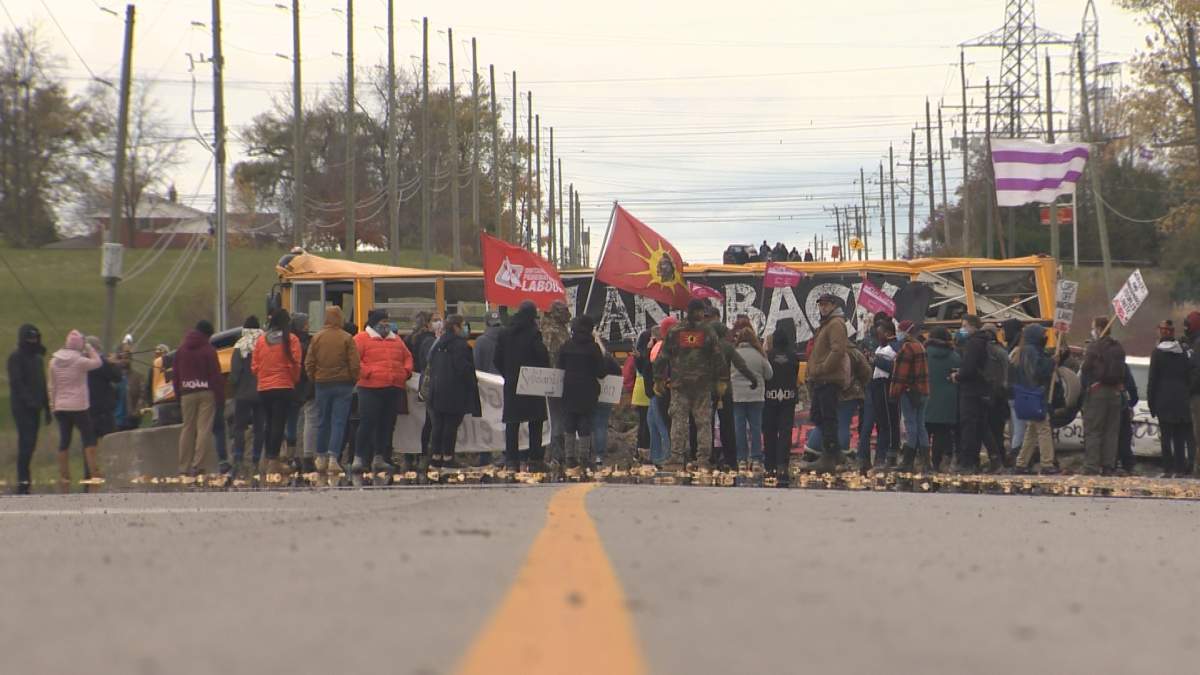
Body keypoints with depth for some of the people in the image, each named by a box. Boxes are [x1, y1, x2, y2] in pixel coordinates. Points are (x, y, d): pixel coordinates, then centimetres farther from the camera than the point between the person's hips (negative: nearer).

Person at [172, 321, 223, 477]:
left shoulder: (180, 351, 11)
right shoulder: (208, 350, -5)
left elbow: (175, 376, 12)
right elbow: (216, 376, -8)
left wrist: (178, 397, 16)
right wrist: (220, 398, -4)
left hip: (187, 394, 4)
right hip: (206, 393, -4)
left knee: (187, 429, 9)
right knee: (204, 428, -6)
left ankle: (184, 467, 7)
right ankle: (197, 465, -16)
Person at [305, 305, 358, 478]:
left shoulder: (317, 337, -2)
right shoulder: (347, 338, -7)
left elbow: (309, 363, 1)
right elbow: (354, 364, -7)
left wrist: (314, 380, 14)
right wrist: (353, 380, 8)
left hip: (322, 384, 2)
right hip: (343, 385, -2)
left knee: (322, 422, 13)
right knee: (339, 422, -1)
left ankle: (321, 458, 19)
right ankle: (333, 457, -12)